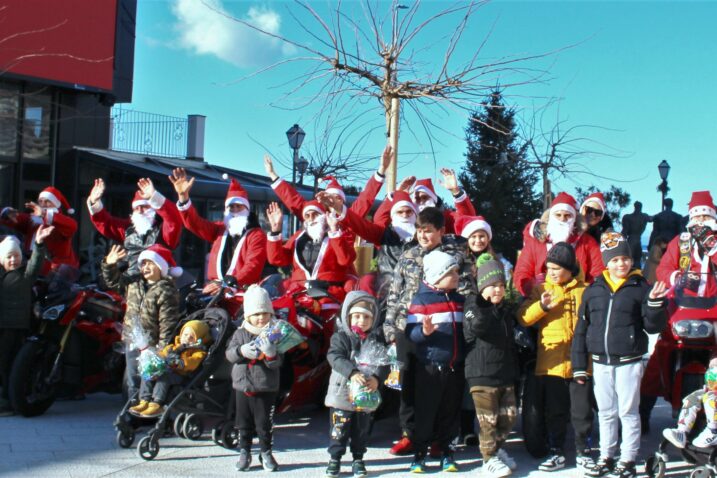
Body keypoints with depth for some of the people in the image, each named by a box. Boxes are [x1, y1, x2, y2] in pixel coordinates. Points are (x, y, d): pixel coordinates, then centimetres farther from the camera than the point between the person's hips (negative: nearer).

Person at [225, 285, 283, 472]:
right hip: (243, 386, 2)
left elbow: (276, 363, -11)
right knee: (244, 423, 12)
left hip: (266, 389, -2)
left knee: (264, 424, 6)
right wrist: (242, 351, -23)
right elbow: (229, 354, -4)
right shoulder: (241, 333, 2)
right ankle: (244, 453, 25)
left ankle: (266, 453, 21)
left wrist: (270, 353, -32)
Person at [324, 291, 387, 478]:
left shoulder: (377, 339, 3)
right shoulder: (340, 337, -5)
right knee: (339, 429, 4)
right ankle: (334, 458, 18)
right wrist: (352, 373, -34)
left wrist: (377, 377, -26)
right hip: (342, 392, -2)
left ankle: (358, 459, 26)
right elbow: (335, 357, -20)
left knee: (362, 430, 12)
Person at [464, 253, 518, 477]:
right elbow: (476, 326, -31)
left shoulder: (506, 311, 15)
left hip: (506, 375, 7)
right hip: (482, 374, -7)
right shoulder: (474, 307, -7)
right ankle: (490, 458, 7)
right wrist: (480, 303, -27)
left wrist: (515, 372, 25)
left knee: (508, 416, 12)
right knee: (488, 419, -3)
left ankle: (499, 448, 30)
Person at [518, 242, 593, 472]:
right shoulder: (542, 290, 6)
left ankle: (583, 452, 23)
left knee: (582, 410, 8)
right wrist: (541, 306, -18)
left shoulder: (584, 290, 3)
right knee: (554, 411, 9)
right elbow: (523, 318, -2)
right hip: (551, 363, 1)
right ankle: (556, 453, 21)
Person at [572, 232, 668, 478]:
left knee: (628, 412, 4)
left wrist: (654, 304, -22)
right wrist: (579, 365, 7)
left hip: (629, 362, -3)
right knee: (605, 413, 13)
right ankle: (606, 458, 25)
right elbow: (581, 329, 8)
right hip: (600, 362, 3)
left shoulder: (641, 288, -3)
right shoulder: (593, 290, 4)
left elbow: (653, 326, -3)